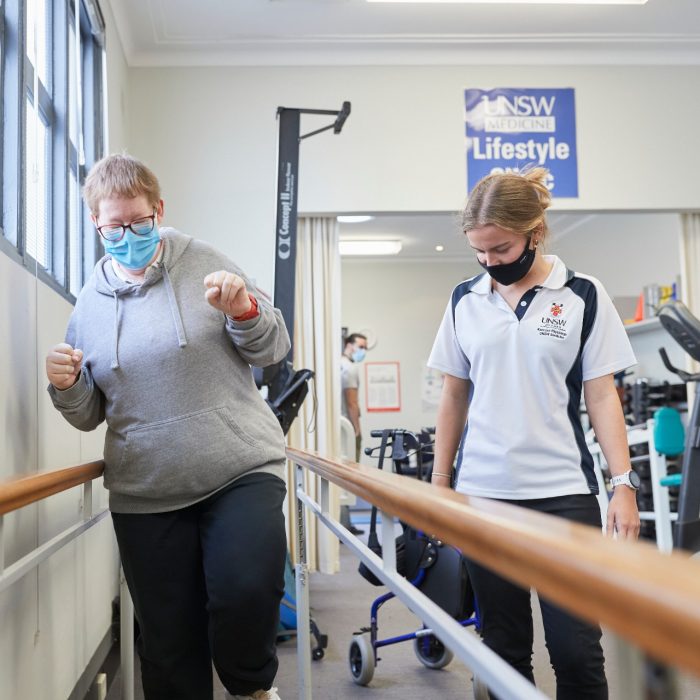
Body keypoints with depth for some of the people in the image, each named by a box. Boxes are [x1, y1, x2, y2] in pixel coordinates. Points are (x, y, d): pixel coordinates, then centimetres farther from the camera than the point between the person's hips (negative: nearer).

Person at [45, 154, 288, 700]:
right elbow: (89, 415, 16)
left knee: (245, 591, -23)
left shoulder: (204, 264, 2)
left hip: (241, 469, -3)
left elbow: (272, 350, 4)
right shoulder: (89, 304, 10)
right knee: (168, 642, 6)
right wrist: (67, 386, -6)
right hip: (145, 494, 3)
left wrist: (245, 310, -16)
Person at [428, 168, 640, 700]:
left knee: (576, 649, -3)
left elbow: (602, 396, 1)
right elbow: (454, 398, 12)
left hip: (563, 493, -2)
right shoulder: (465, 300, 8)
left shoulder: (582, 296, 0)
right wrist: (439, 480, 10)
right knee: (504, 646, 9)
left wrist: (624, 483, -6)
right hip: (482, 494, 3)